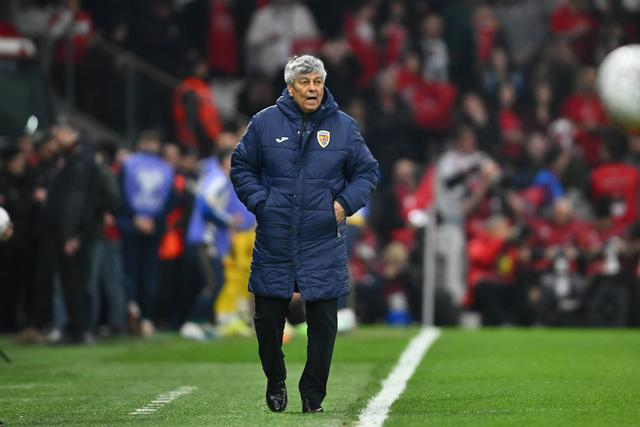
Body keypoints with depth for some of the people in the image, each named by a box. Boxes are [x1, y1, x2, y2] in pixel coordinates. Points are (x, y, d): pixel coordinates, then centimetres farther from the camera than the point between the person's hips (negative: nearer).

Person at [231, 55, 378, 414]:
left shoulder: (343, 126, 3)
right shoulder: (265, 123, 2)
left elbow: (367, 171, 11)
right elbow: (242, 167, 11)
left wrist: (345, 203, -5)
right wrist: (260, 202, -3)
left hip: (324, 243, 0)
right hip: (275, 241, 0)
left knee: (323, 321, 0)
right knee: (268, 316, 4)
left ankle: (313, 395, 11)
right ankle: (275, 380, 27)